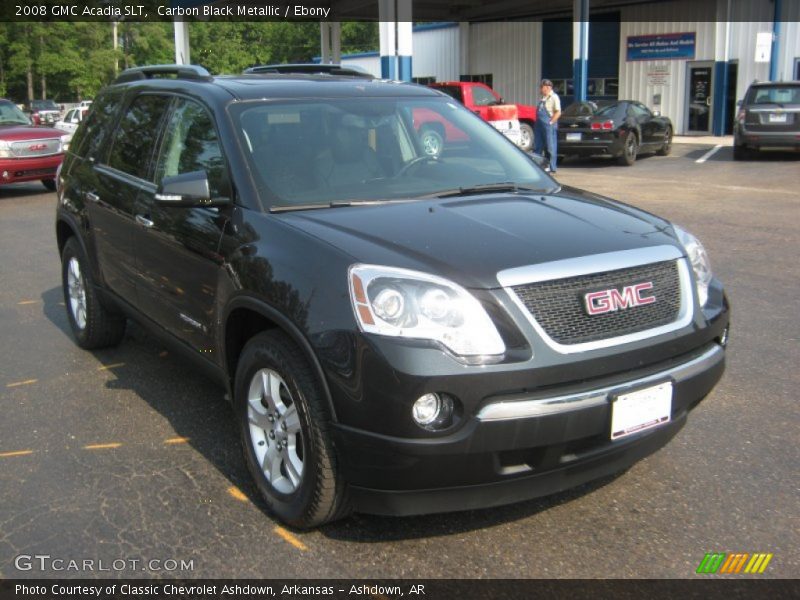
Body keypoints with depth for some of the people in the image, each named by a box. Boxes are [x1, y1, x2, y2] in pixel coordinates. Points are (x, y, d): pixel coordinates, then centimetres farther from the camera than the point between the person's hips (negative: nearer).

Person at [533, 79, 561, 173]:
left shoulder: (554, 97, -9)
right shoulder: (542, 97, 17)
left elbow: (558, 112, -14)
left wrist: (551, 122, -17)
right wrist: (537, 122, 12)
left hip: (548, 125, -9)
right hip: (539, 125, 9)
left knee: (550, 147, -3)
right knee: (537, 146, 10)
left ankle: (551, 167, 2)